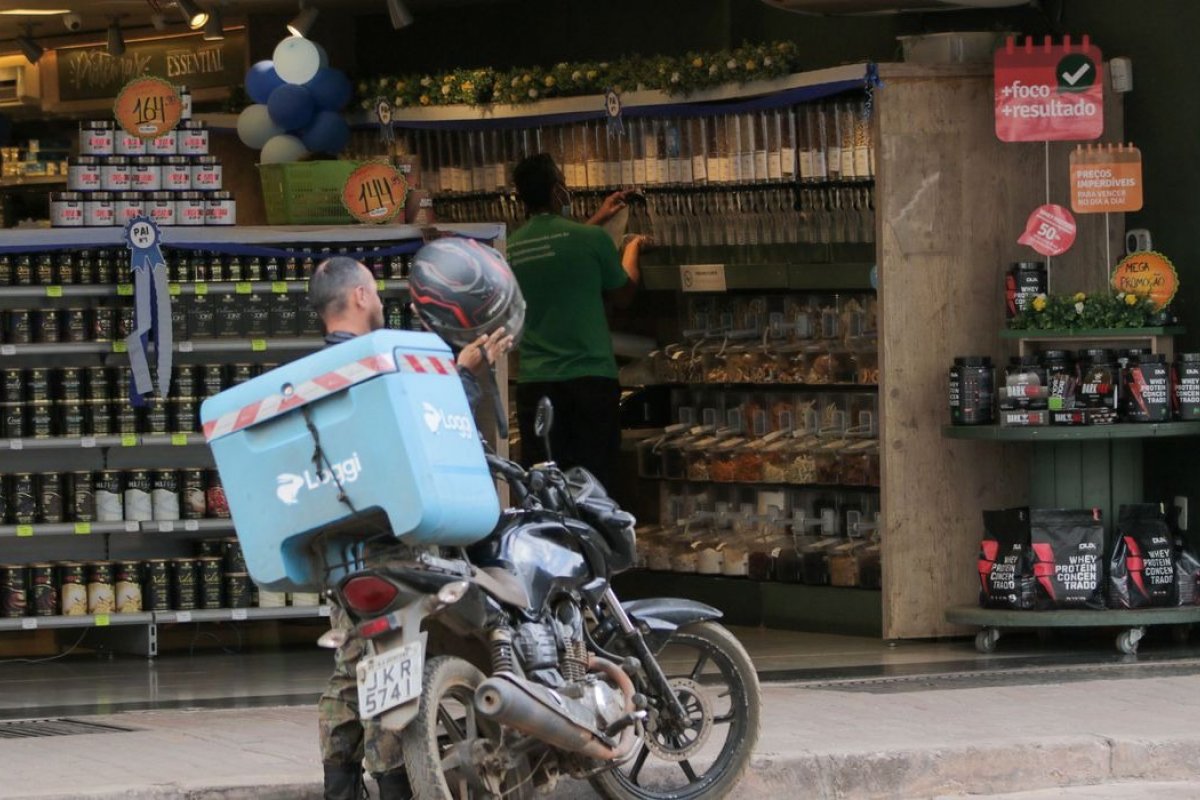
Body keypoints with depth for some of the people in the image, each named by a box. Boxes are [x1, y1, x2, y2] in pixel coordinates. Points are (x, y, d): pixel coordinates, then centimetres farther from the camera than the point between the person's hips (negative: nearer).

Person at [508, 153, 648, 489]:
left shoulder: (514, 247, 6)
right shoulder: (592, 239, -8)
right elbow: (623, 295, 8)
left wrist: (598, 220, 38)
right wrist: (632, 248, 26)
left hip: (535, 383, 3)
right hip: (590, 378, -3)